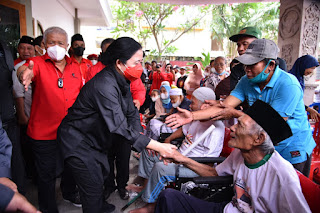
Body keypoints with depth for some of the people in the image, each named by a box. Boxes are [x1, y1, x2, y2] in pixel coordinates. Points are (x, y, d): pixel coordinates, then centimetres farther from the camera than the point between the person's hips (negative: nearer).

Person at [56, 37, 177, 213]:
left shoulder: (121, 80, -4)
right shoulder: (104, 85, -34)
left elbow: (131, 112, 0)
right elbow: (120, 128, -37)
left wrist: (141, 137, -15)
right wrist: (157, 146, -34)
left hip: (94, 138, 9)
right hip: (79, 141, -9)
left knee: (101, 174, 23)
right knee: (93, 187, 1)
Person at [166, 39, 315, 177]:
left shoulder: (288, 85, -25)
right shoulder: (247, 81, -7)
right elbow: (225, 106, -15)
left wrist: (235, 114, -24)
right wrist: (192, 116, -28)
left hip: (293, 151, -5)